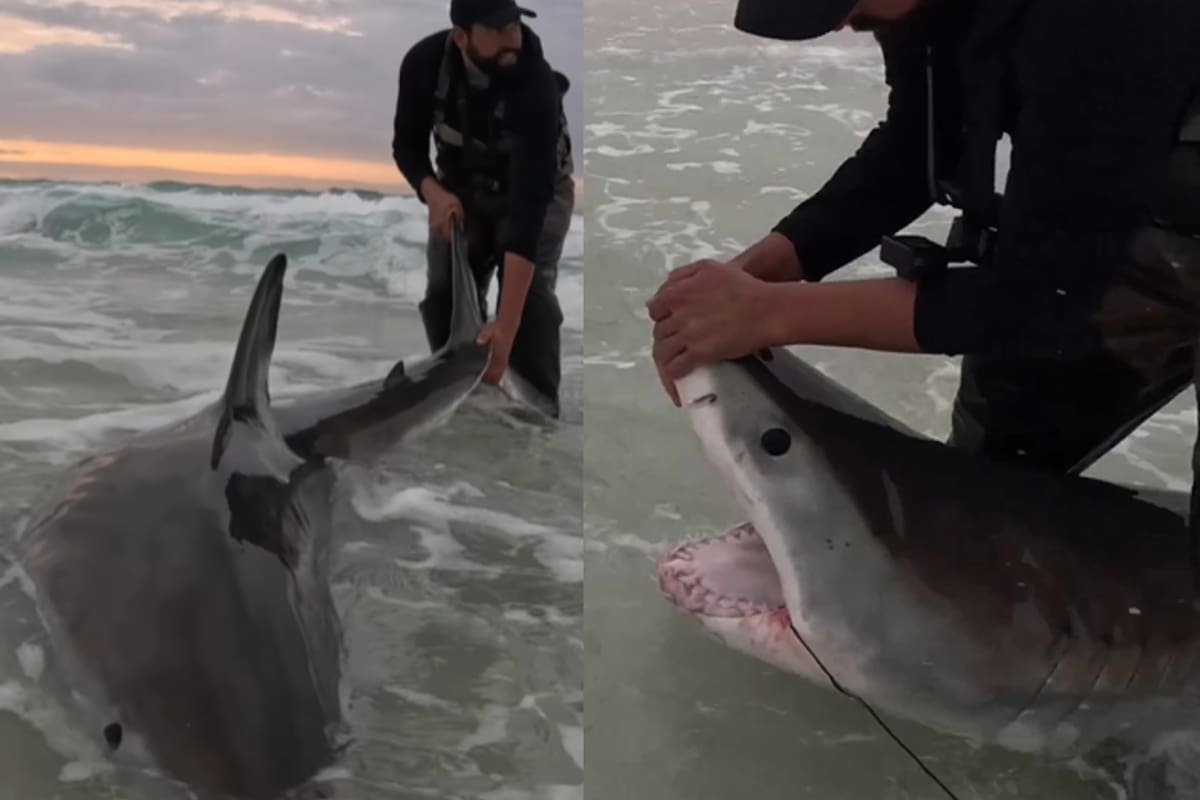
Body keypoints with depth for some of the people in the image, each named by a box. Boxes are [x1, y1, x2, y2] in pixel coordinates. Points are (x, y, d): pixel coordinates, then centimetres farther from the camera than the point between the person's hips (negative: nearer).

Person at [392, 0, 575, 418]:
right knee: (443, 293, -9)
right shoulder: (423, 62, -24)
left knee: (529, 294, -23)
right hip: (460, 188, 4)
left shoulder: (536, 87, -38)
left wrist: (505, 326, -51)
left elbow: (530, 204, -44)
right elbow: (406, 144, -7)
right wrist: (432, 192, -31)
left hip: (536, 190, -3)